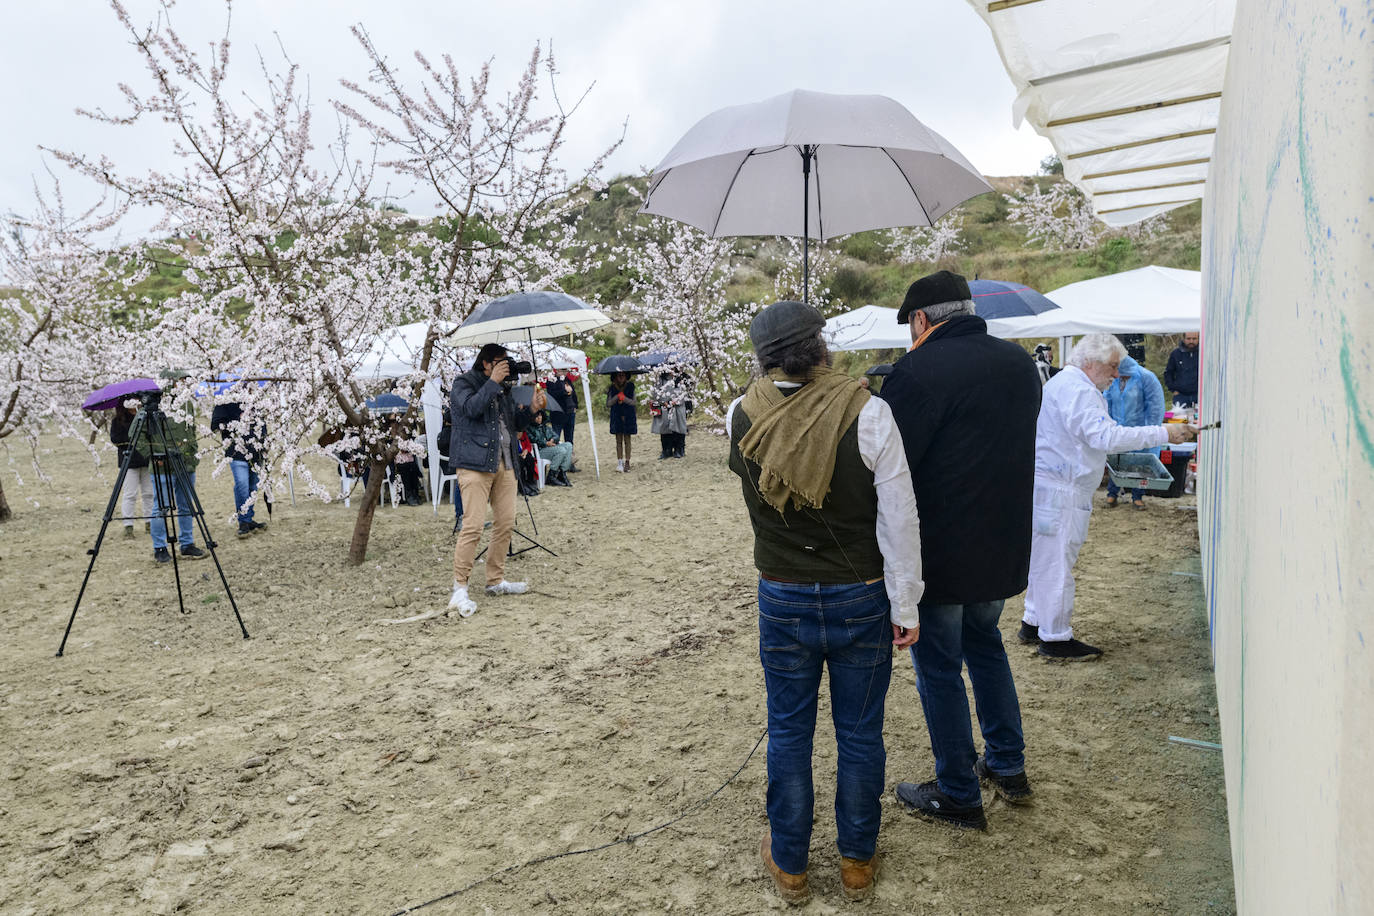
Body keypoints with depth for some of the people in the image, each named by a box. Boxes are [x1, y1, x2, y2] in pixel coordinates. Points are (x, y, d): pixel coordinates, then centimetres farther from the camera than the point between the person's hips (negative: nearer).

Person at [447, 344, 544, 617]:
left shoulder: (502, 389, 21)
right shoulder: (463, 384, 0)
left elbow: (515, 423, 23)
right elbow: (471, 407, -20)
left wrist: (532, 408, 6)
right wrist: (493, 381, -15)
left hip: (504, 463, 8)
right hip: (475, 464, -8)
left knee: (506, 523, 7)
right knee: (473, 526, -14)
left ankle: (495, 581, 19)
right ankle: (459, 589, -8)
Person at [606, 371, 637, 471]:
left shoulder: (630, 386, 1)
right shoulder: (612, 388, 3)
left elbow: (633, 402, -4)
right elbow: (608, 404, -2)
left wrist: (624, 398, -18)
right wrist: (617, 397, -15)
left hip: (628, 417, -1)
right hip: (617, 417, 1)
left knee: (627, 440, 1)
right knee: (618, 440, 1)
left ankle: (627, 462, 5)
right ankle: (619, 463, 4)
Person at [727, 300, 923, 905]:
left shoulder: (741, 418, -10)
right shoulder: (868, 414, -16)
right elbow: (900, 522, -13)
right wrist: (906, 607, -3)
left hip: (782, 601, 1)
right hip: (862, 599, -1)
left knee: (788, 733, 17)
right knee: (860, 734, 16)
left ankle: (789, 865, 34)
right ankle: (857, 861, 35)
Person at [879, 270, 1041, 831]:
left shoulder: (919, 370, -19)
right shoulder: (1019, 363, 6)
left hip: (938, 551, -7)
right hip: (1004, 545, 8)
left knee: (939, 667, 8)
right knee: (985, 644, 26)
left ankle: (958, 795, 21)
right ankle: (1008, 767, 37)